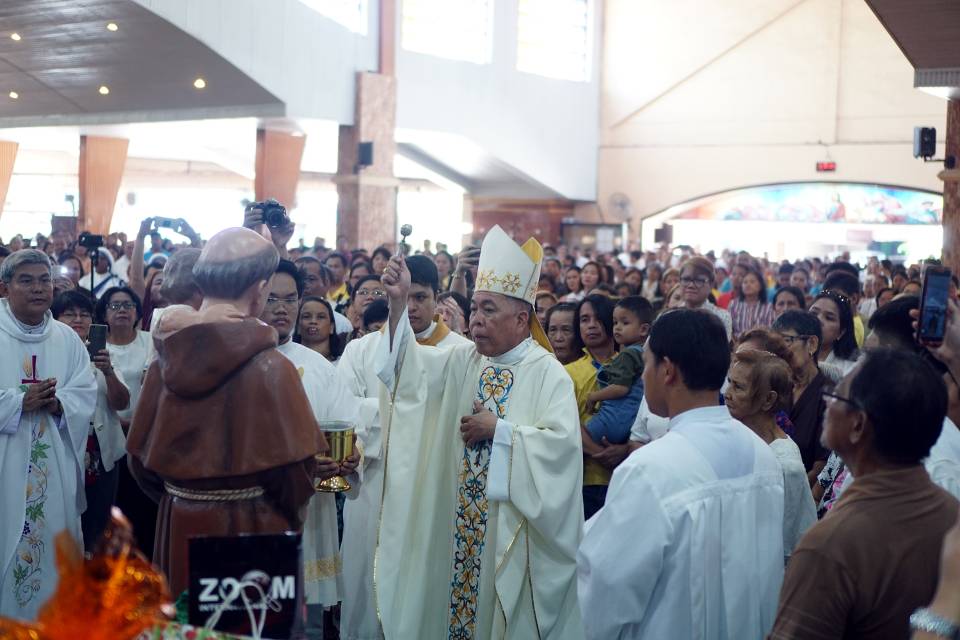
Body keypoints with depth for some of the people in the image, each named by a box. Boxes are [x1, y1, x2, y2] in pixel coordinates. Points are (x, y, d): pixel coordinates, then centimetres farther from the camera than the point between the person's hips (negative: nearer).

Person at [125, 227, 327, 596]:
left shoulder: (168, 358, -2)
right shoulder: (269, 367, -17)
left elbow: (141, 456, 4)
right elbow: (294, 472, -16)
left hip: (176, 531, 5)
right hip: (250, 533, -5)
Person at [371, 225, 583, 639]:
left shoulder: (548, 374, -10)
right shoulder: (463, 361, 6)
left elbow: (561, 442, -21)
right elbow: (410, 367, -8)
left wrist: (498, 429, -18)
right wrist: (399, 302, -19)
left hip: (514, 530, -5)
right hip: (461, 525, 5)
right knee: (459, 603, 13)